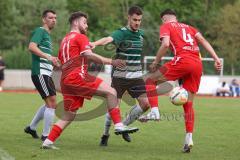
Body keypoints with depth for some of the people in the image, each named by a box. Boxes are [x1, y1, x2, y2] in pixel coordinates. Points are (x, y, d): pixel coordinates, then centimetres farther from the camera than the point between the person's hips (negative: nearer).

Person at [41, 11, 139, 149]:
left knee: (69, 116, 14)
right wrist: (111, 62, -18)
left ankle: (48, 142, 10)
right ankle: (119, 126, -24)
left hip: (66, 80, 9)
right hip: (77, 76, -9)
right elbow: (89, 55, -17)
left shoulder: (65, 40, 25)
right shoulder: (80, 37, -1)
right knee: (111, 92, -13)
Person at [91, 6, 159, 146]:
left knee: (146, 103, -7)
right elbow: (108, 39, -34)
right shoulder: (121, 33, -13)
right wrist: (95, 44, -52)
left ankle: (124, 126, 13)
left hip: (136, 76, 5)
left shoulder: (141, 34, 6)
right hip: (120, 75, -5)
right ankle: (106, 134, 19)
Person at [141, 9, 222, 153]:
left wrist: (156, 62, 2)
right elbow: (203, 40, 16)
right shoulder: (188, 27, 28)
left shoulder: (166, 26, 11)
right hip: (198, 64, 6)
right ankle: (189, 138, 5)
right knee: (189, 103, 11)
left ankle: (153, 110, -10)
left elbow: (165, 44, -7)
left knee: (149, 79, 7)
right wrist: (216, 58, 9)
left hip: (182, 61, -6)